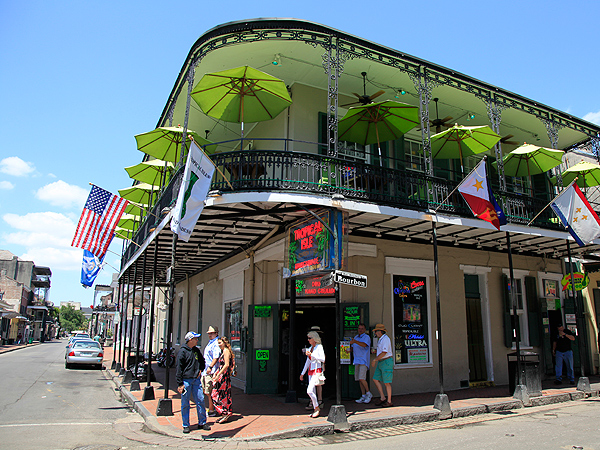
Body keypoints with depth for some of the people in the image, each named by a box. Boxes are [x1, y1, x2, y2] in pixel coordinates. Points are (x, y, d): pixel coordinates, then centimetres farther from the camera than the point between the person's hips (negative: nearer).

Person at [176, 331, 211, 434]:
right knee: (185, 404, 2)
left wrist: (200, 370, 11)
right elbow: (179, 368, -10)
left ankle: (202, 423, 16)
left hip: (196, 380, 5)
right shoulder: (182, 351, -8)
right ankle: (186, 425, 14)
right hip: (186, 380, -5)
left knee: (200, 401, 4)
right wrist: (180, 384, -13)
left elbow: (202, 361, 28)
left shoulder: (196, 350, 11)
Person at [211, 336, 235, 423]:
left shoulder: (226, 351, -12)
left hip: (224, 376, -9)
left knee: (220, 395, -6)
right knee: (224, 395, 11)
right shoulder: (223, 351, 17)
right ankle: (226, 414, 16)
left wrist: (218, 374, -20)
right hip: (221, 376, 9)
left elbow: (226, 365, -20)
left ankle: (225, 413, 0)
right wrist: (215, 373, 13)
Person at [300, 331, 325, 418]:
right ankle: (315, 410, 15)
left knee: (309, 391, -16)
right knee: (313, 392, 8)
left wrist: (311, 355, -20)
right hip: (310, 371, 8)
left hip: (317, 371, -8)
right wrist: (302, 373, 19)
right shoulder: (310, 348, 12)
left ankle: (317, 408, -1)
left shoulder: (319, 347, -8)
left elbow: (323, 359, -16)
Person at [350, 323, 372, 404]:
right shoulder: (356, 337, 18)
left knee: (362, 378, -15)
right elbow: (353, 348, 26)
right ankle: (363, 396, 13)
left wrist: (355, 341, -39)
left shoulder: (366, 337, -6)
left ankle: (369, 394, 2)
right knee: (359, 379, 7)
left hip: (363, 361, -7)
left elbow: (364, 345, -26)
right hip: (357, 361, 7)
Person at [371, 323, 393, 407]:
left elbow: (384, 352, -22)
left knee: (386, 382, -4)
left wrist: (375, 360, -17)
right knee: (375, 379, 7)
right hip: (381, 362, 10)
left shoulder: (385, 339, -16)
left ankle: (389, 401, 6)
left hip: (387, 362, -10)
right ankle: (383, 398, 13)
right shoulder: (381, 339, 15)